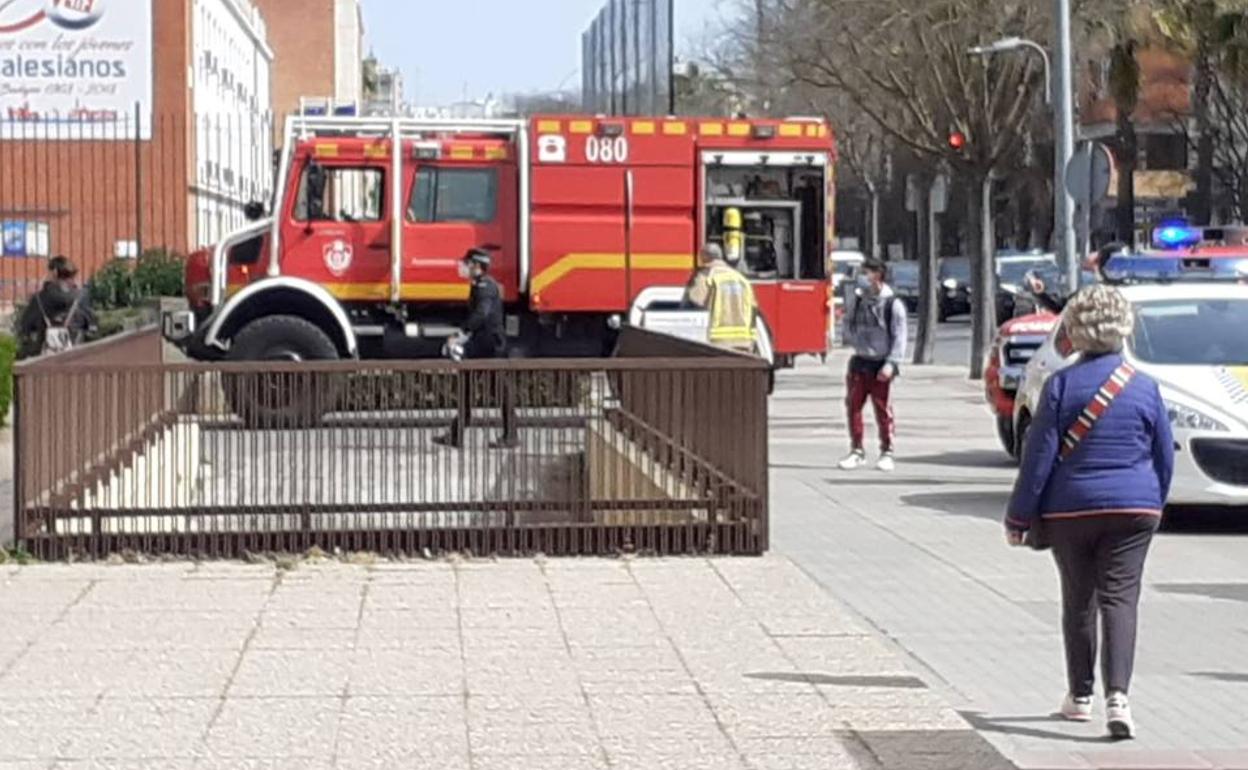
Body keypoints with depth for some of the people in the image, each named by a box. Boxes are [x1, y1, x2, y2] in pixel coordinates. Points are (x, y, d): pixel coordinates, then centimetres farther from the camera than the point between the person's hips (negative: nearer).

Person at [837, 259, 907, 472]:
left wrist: (891, 364, -17)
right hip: (859, 362, 5)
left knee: (883, 410, -1)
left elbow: (899, 337, -9)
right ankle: (857, 450, 13)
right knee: (853, 406, 3)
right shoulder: (857, 300, 8)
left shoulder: (893, 304, -7)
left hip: (880, 364, -5)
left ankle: (887, 452, 10)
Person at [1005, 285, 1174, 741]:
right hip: (1133, 509, 1)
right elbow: (1165, 456, 7)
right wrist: (1154, 506, 22)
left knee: (1078, 601, 13)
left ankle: (1080, 696, 22)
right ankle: (1117, 694, -19)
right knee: (1120, 599, -2)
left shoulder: (1062, 385, -7)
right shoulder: (1145, 387, 0)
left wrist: (1019, 516, 0)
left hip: (1070, 509, -1)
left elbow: (1039, 456, -7)